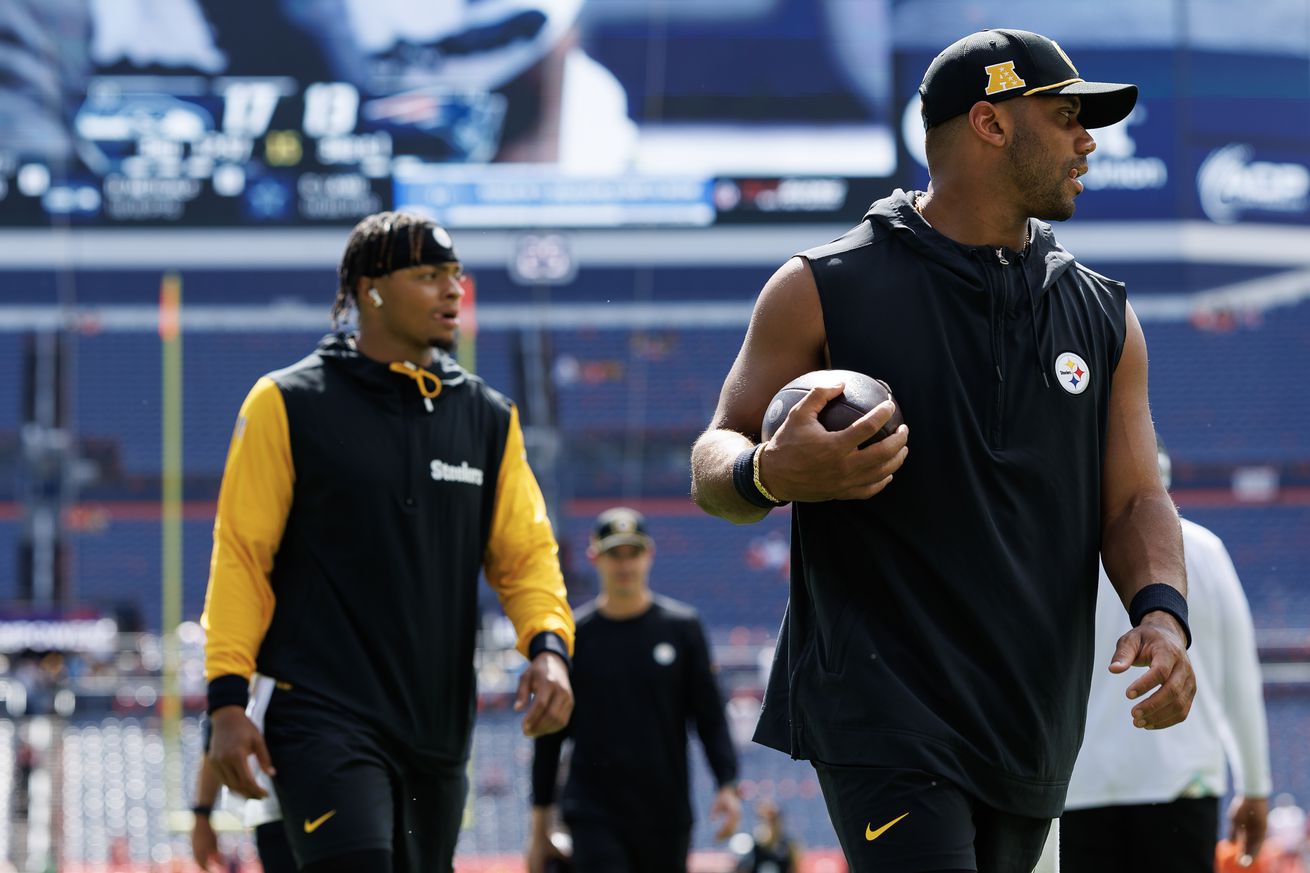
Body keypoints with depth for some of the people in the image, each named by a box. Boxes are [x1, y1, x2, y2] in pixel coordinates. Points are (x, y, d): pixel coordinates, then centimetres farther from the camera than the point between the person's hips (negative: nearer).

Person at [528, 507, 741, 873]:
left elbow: (710, 715, 5)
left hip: (667, 815, 2)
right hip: (595, 816, -2)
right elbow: (550, 734, 8)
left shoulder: (682, 627, 5)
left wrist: (727, 784, -9)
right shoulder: (573, 635, 4)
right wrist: (540, 819, 6)